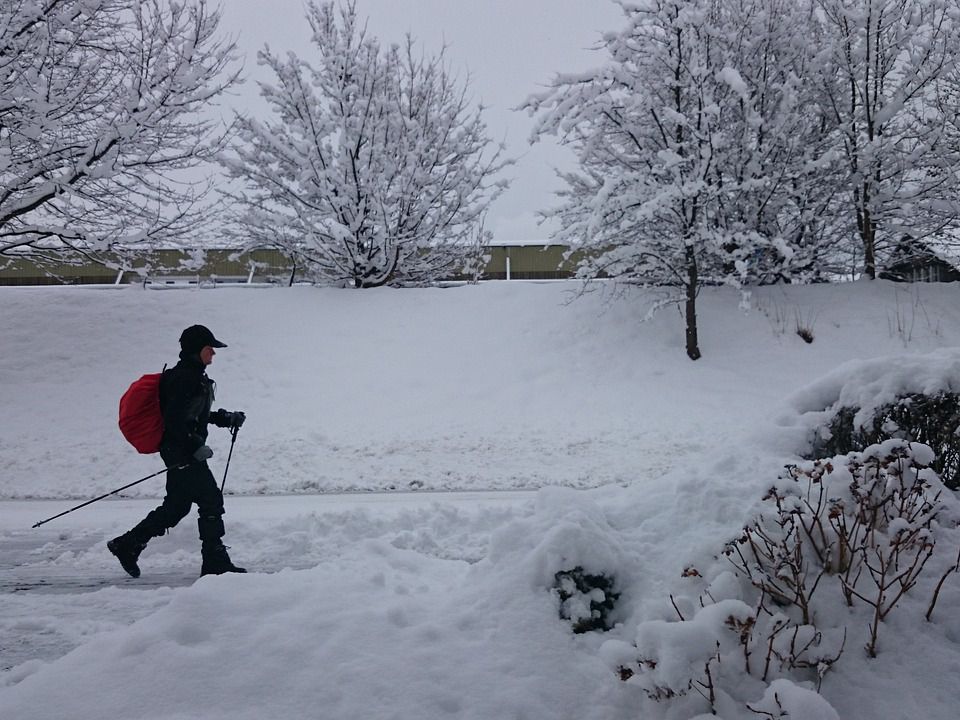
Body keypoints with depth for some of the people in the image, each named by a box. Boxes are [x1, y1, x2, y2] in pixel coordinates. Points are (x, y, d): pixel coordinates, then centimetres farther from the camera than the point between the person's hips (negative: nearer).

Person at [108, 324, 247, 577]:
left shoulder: (195, 376, 16)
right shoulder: (183, 378, -17)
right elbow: (174, 420, -23)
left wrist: (226, 418, 16)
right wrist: (195, 447, -23)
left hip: (186, 452, 11)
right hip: (182, 454, -11)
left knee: (176, 507, 16)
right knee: (211, 501, -5)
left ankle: (126, 545, 25)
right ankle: (215, 561, 2)